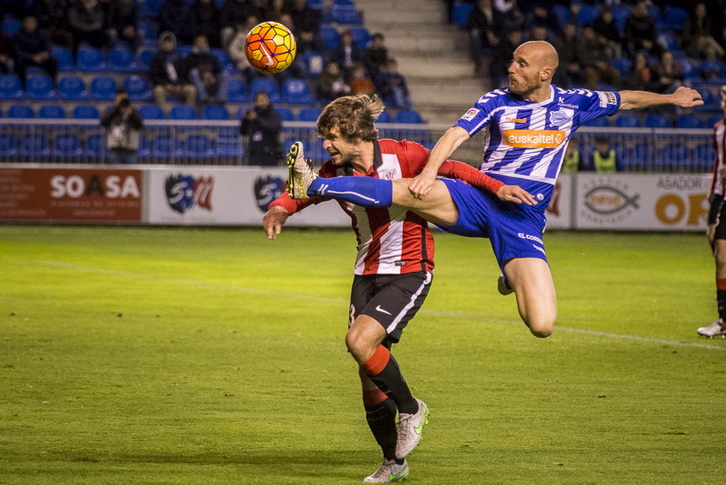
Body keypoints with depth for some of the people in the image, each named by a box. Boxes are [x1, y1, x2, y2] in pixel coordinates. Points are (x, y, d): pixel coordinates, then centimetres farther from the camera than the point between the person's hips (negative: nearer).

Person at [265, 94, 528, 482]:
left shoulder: (402, 156, -14)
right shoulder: (336, 172, -2)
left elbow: (450, 168, -3)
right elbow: (303, 193, -11)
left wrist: (497, 187, -6)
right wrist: (278, 210, -32)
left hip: (409, 272, -5)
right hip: (367, 274, 5)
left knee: (360, 341, -25)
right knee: (369, 377, 4)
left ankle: (411, 409, -1)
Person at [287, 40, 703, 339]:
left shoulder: (572, 103, 7)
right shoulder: (497, 102, 1)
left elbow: (623, 100, 24)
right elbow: (457, 134, -13)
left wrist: (671, 98, 32)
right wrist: (430, 170, -32)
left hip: (524, 218, 1)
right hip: (478, 198, -1)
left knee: (542, 326, -15)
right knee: (408, 191, -31)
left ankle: (516, 279, 21)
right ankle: (313, 186, -31)